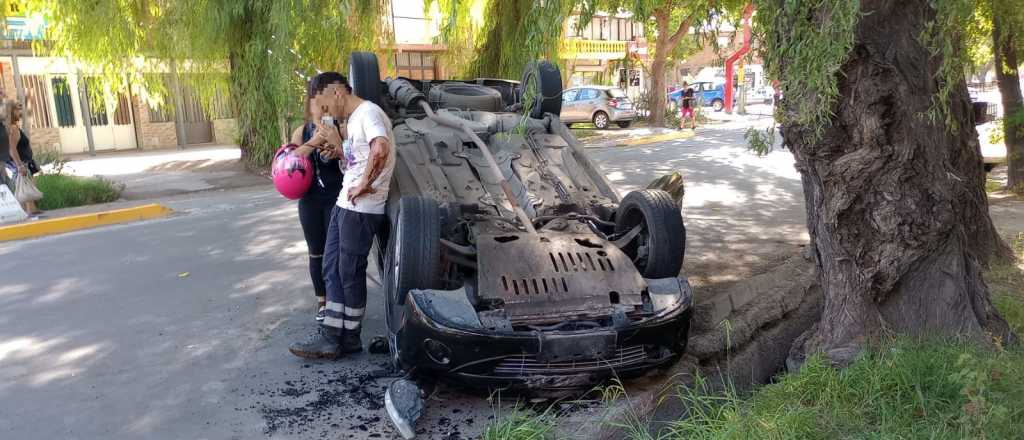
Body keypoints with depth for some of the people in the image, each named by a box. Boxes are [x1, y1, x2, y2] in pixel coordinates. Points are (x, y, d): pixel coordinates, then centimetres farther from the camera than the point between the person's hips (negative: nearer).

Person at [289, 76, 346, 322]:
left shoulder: (340, 128, -4)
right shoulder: (302, 132, 5)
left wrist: (335, 143, -25)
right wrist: (315, 142, -24)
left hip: (336, 199, -3)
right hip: (310, 201, 3)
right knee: (316, 253, 12)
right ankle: (322, 301, 26)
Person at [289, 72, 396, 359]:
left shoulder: (368, 112, -14)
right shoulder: (353, 119, 19)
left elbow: (380, 149, -33)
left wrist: (364, 185, -24)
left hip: (361, 210, -10)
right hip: (344, 205, 10)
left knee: (350, 274, 0)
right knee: (333, 269, 11)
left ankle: (349, 338, 15)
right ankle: (331, 337, 18)